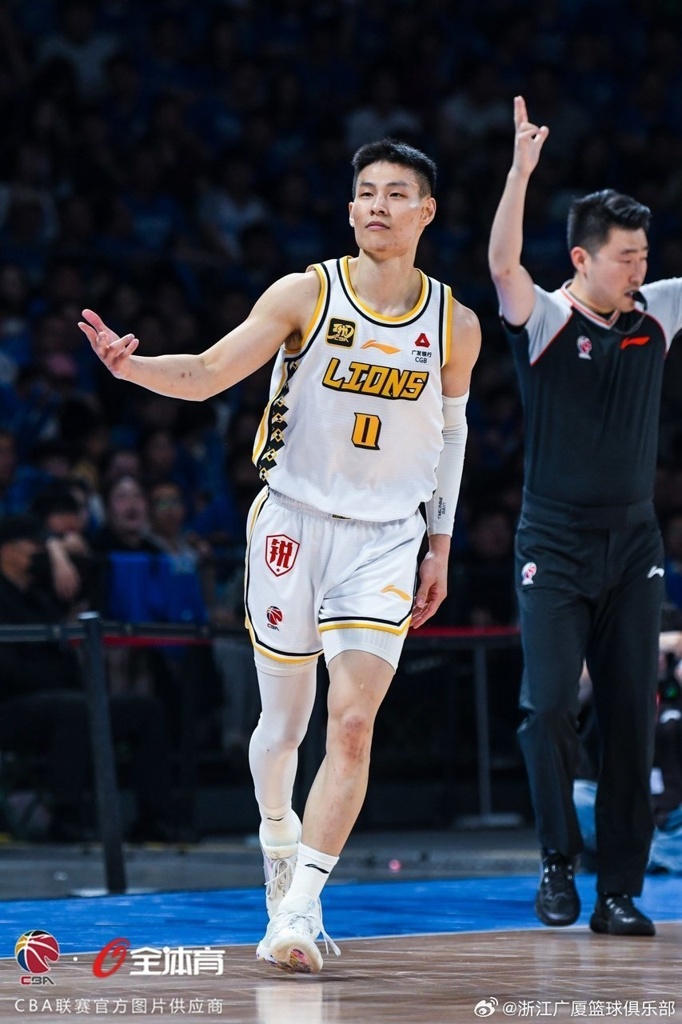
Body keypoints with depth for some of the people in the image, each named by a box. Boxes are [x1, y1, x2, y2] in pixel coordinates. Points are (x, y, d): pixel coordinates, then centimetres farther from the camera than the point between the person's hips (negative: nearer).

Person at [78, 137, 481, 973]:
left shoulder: (454, 325, 2)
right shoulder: (305, 295, -5)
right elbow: (207, 374, -11)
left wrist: (440, 545, 16)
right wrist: (134, 368, -30)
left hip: (385, 538, 1)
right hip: (293, 520, -1)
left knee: (353, 723, -14)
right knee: (284, 721, 8)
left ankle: (301, 907, -13)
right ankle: (279, 847, 37)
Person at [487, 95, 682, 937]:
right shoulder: (544, 320, -6)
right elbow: (502, 264, -24)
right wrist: (522, 169, -37)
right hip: (555, 544, -4)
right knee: (548, 708, -9)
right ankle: (558, 863, 7)